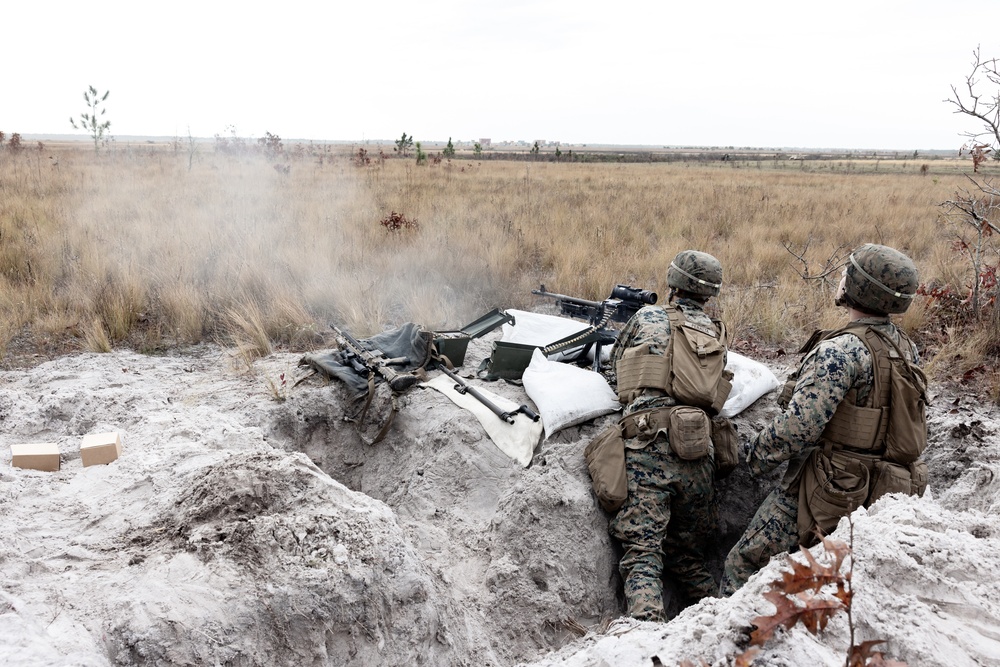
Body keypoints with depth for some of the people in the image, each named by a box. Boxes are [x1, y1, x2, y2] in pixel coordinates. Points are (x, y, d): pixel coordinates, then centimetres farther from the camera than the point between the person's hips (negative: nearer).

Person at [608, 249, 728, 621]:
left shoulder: (646, 319, 9)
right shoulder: (717, 336, 16)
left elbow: (616, 359, 25)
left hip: (647, 449, -4)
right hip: (696, 455, 4)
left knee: (642, 556, -7)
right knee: (687, 559, 19)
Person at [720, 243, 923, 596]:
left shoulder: (842, 349, -23)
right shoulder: (907, 348, 4)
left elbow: (797, 426, -26)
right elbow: (916, 427, 15)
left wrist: (758, 455, -9)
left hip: (820, 491, -9)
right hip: (875, 494, 9)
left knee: (743, 566, 3)